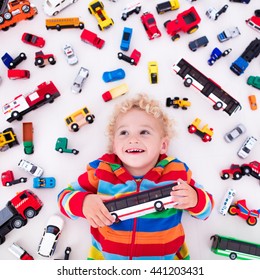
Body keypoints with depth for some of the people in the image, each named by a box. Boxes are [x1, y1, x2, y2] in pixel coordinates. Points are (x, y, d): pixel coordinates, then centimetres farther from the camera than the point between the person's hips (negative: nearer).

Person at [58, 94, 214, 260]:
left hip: (166, 257, 1)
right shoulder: (101, 172, -8)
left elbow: (205, 207, 7)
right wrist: (83, 203, -21)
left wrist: (194, 200, -16)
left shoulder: (177, 173, -5)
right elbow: (65, 196, 0)